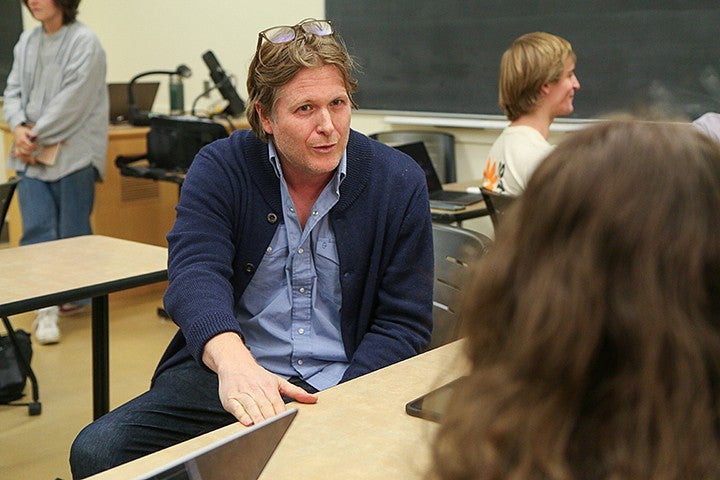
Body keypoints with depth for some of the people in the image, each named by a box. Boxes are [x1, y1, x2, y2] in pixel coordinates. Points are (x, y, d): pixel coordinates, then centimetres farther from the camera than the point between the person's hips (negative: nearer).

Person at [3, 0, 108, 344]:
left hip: (72, 153, -5)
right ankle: (46, 308, -2)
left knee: (72, 232, 3)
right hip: (31, 155, 5)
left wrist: (36, 137, -12)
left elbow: (72, 102, -15)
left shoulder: (84, 42, -8)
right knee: (36, 229, -4)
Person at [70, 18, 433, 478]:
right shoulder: (219, 168, -2)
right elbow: (196, 274, -18)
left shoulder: (399, 182, -2)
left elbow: (404, 321, 0)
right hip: (223, 373, 1)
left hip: (341, 386, 0)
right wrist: (234, 362, -40)